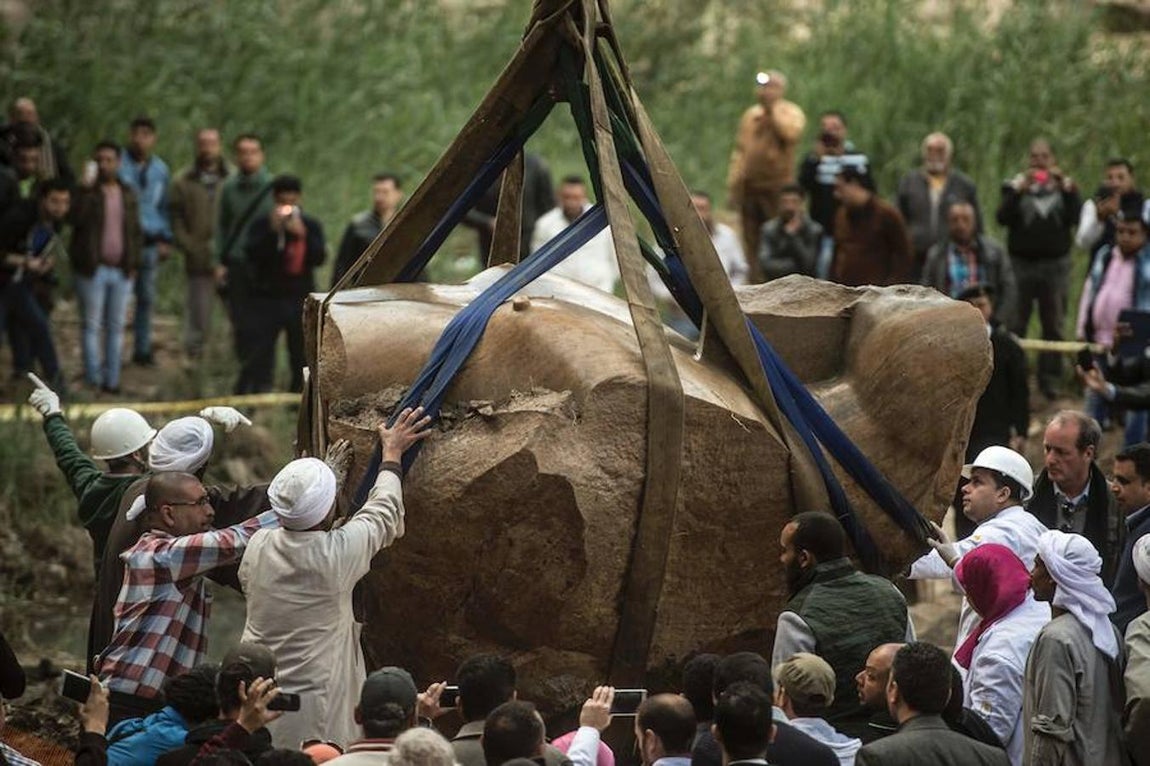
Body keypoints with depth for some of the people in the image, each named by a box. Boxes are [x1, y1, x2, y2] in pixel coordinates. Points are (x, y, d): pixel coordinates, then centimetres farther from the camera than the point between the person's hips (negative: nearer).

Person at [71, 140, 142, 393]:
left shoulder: (128, 194, 11)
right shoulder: (86, 192, -1)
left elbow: (136, 231, 14)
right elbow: (77, 219, -19)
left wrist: (134, 263, 6)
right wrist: (88, 189, -22)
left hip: (122, 270, 4)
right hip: (92, 268, -4)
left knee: (116, 327, 8)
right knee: (92, 326, -1)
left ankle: (111, 380, 14)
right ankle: (93, 381, 2)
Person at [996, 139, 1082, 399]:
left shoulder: (1065, 186, 9)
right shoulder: (1015, 185, 6)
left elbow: (1076, 218, -7)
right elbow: (1003, 217, -9)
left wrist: (1066, 188, -16)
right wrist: (1019, 189, -18)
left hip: (1055, 263, 1)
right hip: (1021, 263, -1)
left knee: (1053, 326, 2)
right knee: (1015, 325, -3)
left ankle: (1049, 378, 8)